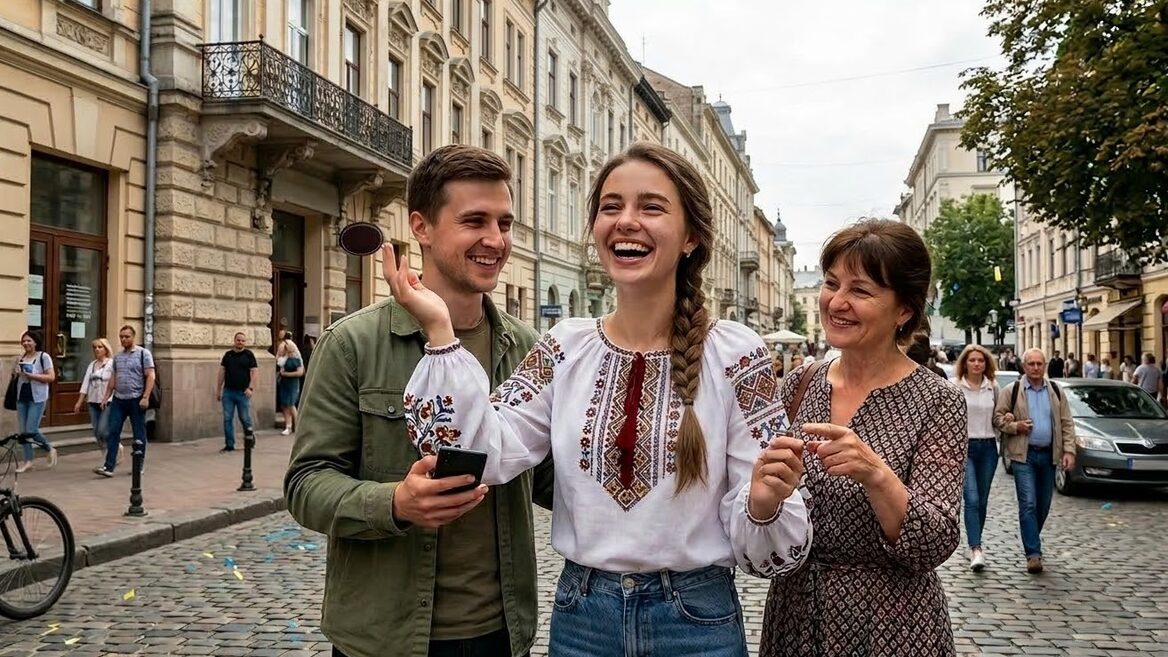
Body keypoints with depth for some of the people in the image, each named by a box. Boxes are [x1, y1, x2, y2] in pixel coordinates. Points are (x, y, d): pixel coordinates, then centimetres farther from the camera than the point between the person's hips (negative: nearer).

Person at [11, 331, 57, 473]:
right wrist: (15, 373, 2)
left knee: (32, 430, -11)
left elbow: (51, 377, -13)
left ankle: (50, 449, 13)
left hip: (37, 398, -6)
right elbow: (15, 376, 25)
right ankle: (28, 460, 13)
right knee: (22, 430, 5)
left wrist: (31, 375, -19)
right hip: (22, 397, 6)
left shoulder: (44, 357, -5)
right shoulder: (20, 358, 12)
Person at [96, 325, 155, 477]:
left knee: (139, 435, 4)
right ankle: (109, 467, -1)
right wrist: (106, 397, 14)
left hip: (136, 400, -5)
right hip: (118, 400, 5)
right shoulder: (117, 356, 14)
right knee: (112, 433, -2)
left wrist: (145, 397, -17)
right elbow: (113, 378, 19)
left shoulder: (143, 353, -4)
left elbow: (150, 376, -10)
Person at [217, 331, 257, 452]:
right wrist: (218, 390, 11)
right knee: (227, 419, 3)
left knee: (245, 418, 1)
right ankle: (229, 445, 10)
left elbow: (255, 372, -4)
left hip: (243, 392, -3)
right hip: (228, 391, 3)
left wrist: (250, 388, -14)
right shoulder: (227, 354, 10)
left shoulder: (249, 355, 1)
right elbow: (222, 373, 13)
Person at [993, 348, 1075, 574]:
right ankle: (1033, 553, -8)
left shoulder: (1056, 391, 9)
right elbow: (997, 417, 2)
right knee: (1028, 503, -9)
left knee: (1044, 504, 11)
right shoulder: (1012, 391, 0)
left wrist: (1069, 450, 0)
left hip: (1048, 454, 4)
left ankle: (1031, 540, 31)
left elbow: (1067, 423, 8)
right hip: (1024, 455, -4)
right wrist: (1015, 426, -15)